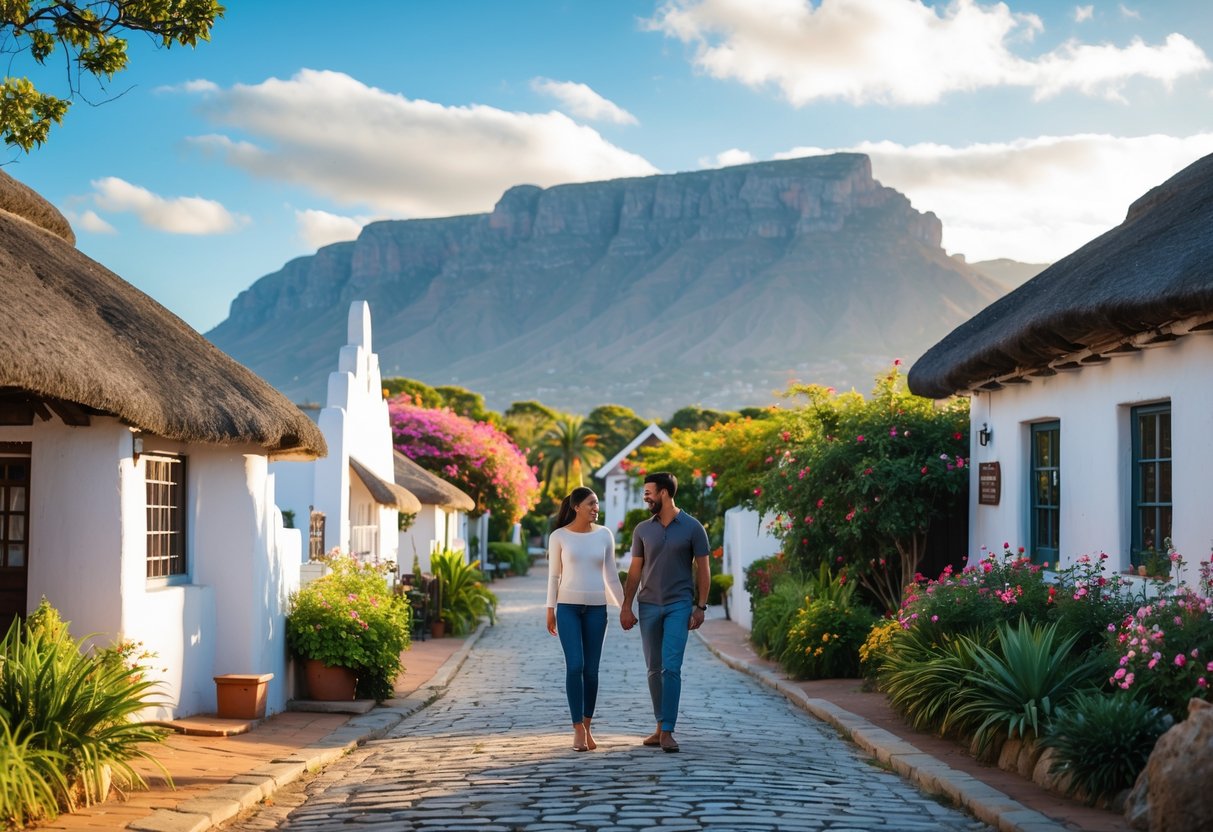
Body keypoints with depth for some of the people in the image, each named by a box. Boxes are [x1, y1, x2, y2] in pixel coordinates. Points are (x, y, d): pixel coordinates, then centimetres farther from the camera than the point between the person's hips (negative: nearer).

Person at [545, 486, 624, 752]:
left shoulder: (604, 534, 5)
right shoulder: (558, 536, -1)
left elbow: (611, 574, 9)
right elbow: (553, 575, 3)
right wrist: (550, 610, 0)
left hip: (596, 608, 2)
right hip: (568, 607, -2)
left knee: (591, 669, 2)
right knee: (574, 666, -11)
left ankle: (587, 727, 16)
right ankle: (578, 729, -4)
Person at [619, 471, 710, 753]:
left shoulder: (692, 528, -3)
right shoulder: (642, 529, 7)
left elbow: (703, 569, 0)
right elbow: (635, 570, 10)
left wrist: (701, 607, -5)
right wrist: (626, 606, 4)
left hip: (679, 605, -4)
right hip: (648, 606, 4)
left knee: (671, 668, -12)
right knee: (654, 669, 8)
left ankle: (667, 731, -10)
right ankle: (660, 726, 18)